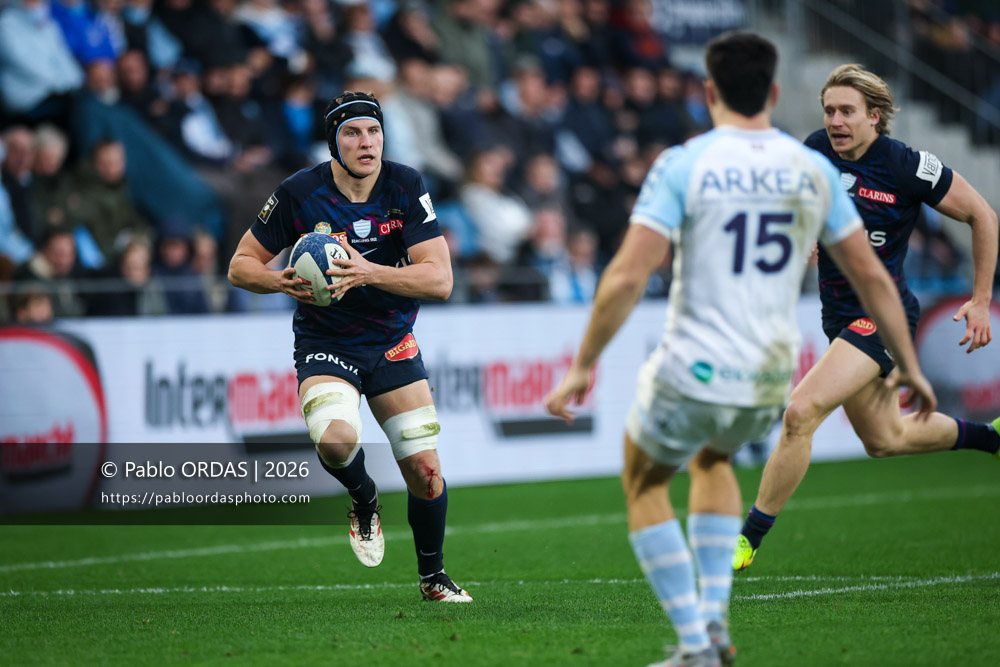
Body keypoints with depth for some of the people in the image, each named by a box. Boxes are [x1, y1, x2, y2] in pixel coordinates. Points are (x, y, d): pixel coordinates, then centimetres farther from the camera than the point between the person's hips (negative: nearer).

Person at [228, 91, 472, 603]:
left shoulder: (406, 187, -9)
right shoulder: (299, 194, -12)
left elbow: (439, 279, -15)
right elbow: (241, 265, -3)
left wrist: (369, 273, -29)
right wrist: (282, 281, -25)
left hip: (393, 343, 2)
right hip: (324, 344, -2)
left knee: (425, 472, -2)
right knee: (335, 437, -31)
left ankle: (432, 575, 25)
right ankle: (364, 500, 5)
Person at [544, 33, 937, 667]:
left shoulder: (683, 166, -10)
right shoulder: (814, 170, 2)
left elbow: (628, 275, -16)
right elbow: (871, 275, 7)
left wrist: (584, 366, -8)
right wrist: (908, 366, 17)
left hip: (693, 375, -4)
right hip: (772, 381, 4)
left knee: (644, 483, 21)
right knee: (713, 460, 34)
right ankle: (715, 614, 21)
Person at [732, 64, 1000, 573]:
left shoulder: (907, 166, -16)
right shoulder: (815, 150, -2)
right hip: (840, 316, 7)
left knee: (801, 412, -22)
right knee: (885, 439, 22)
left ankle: (749, 538, -13)